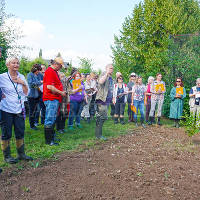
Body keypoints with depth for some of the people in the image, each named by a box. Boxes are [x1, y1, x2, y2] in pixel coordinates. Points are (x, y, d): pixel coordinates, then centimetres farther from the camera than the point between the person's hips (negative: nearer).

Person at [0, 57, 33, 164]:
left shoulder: (21, 77, 8)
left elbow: (26, 93, 5)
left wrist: (23, 83, -7)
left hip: (19, 110, 4)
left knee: (20, 133, 9)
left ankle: (21, 154, 23)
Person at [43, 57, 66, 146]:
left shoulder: (54, 72, 18)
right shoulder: (49, 71, -14)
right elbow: (49, 86, -22)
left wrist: (62, 91, 13)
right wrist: (61, 92, -14)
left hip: (55, 99, 11)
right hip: (51, 99, -11)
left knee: (53, 119, 17)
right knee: (50, 120, -4)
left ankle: (52, 137, 28)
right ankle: (49, 141, 3)